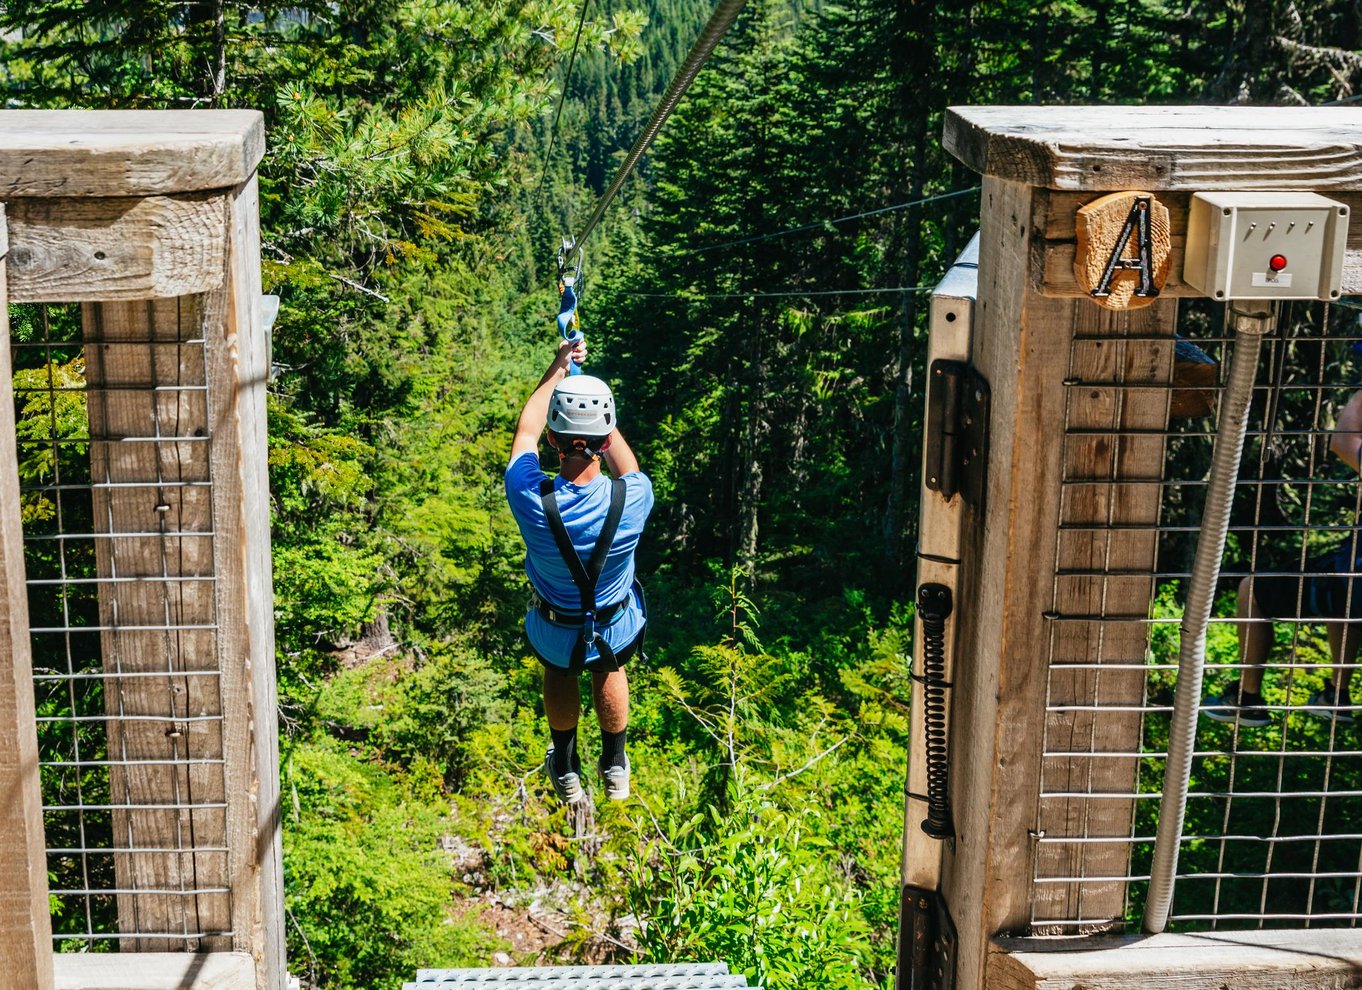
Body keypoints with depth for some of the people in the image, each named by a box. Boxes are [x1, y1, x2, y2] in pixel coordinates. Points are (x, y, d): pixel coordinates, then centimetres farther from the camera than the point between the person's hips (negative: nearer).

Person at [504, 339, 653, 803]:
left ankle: (566, 772, 50)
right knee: (609, 668, 36)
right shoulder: (631, 500, -32)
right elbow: (627, 467, -3)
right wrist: (597, 406, 7)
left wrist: (558, 370, 3)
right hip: (617, 631, 0)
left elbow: (525, 432, -9)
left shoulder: (531, 499, -33)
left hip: (552, 634, 0)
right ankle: (615, 770, 53)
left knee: (558, 668, 36)